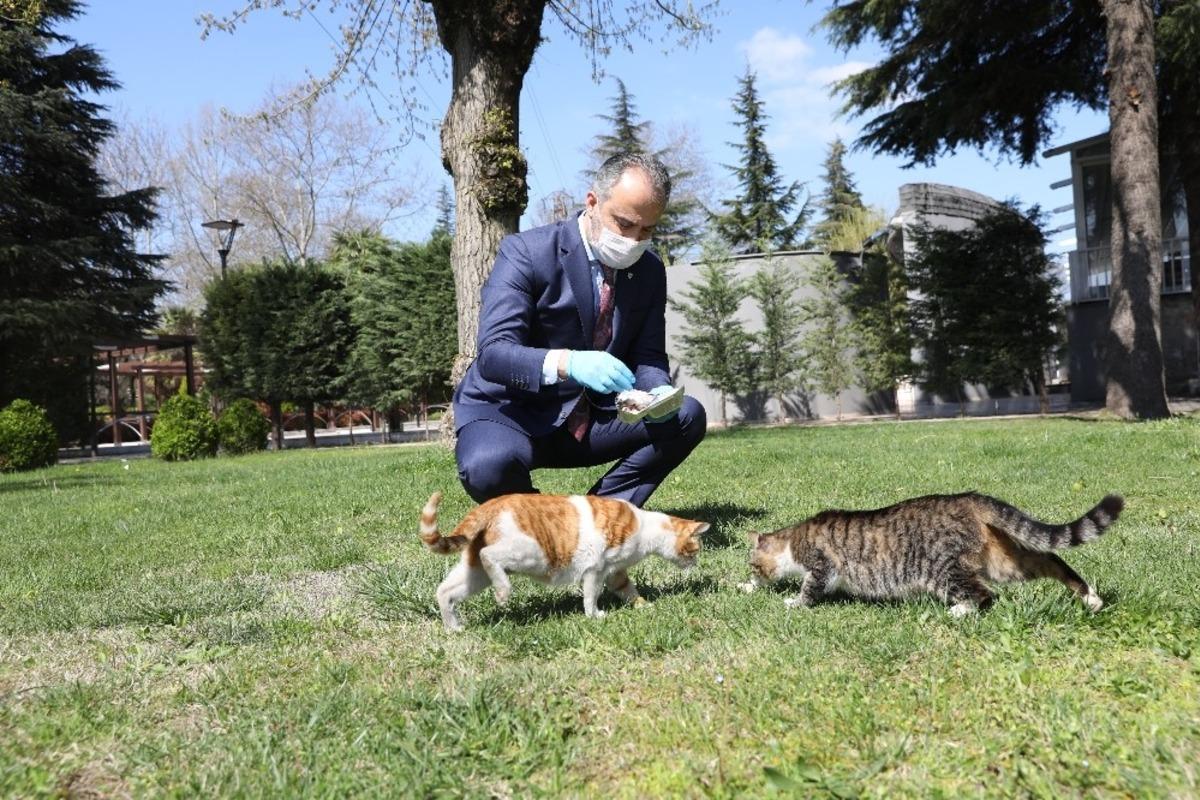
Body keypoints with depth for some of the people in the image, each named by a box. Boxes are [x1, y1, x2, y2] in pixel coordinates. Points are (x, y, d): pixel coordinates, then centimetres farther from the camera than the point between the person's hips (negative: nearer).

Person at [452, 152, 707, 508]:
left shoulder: (650, 270, 2)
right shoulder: (526, 252, -16)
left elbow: (648, 357, 3)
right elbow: (493, 353, -26)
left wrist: (658, 392, -22)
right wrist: (567, 363, -45)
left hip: (592, 420, 5)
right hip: (510, 412, -4)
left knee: (687, 415, -16)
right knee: (487, 466, -37)